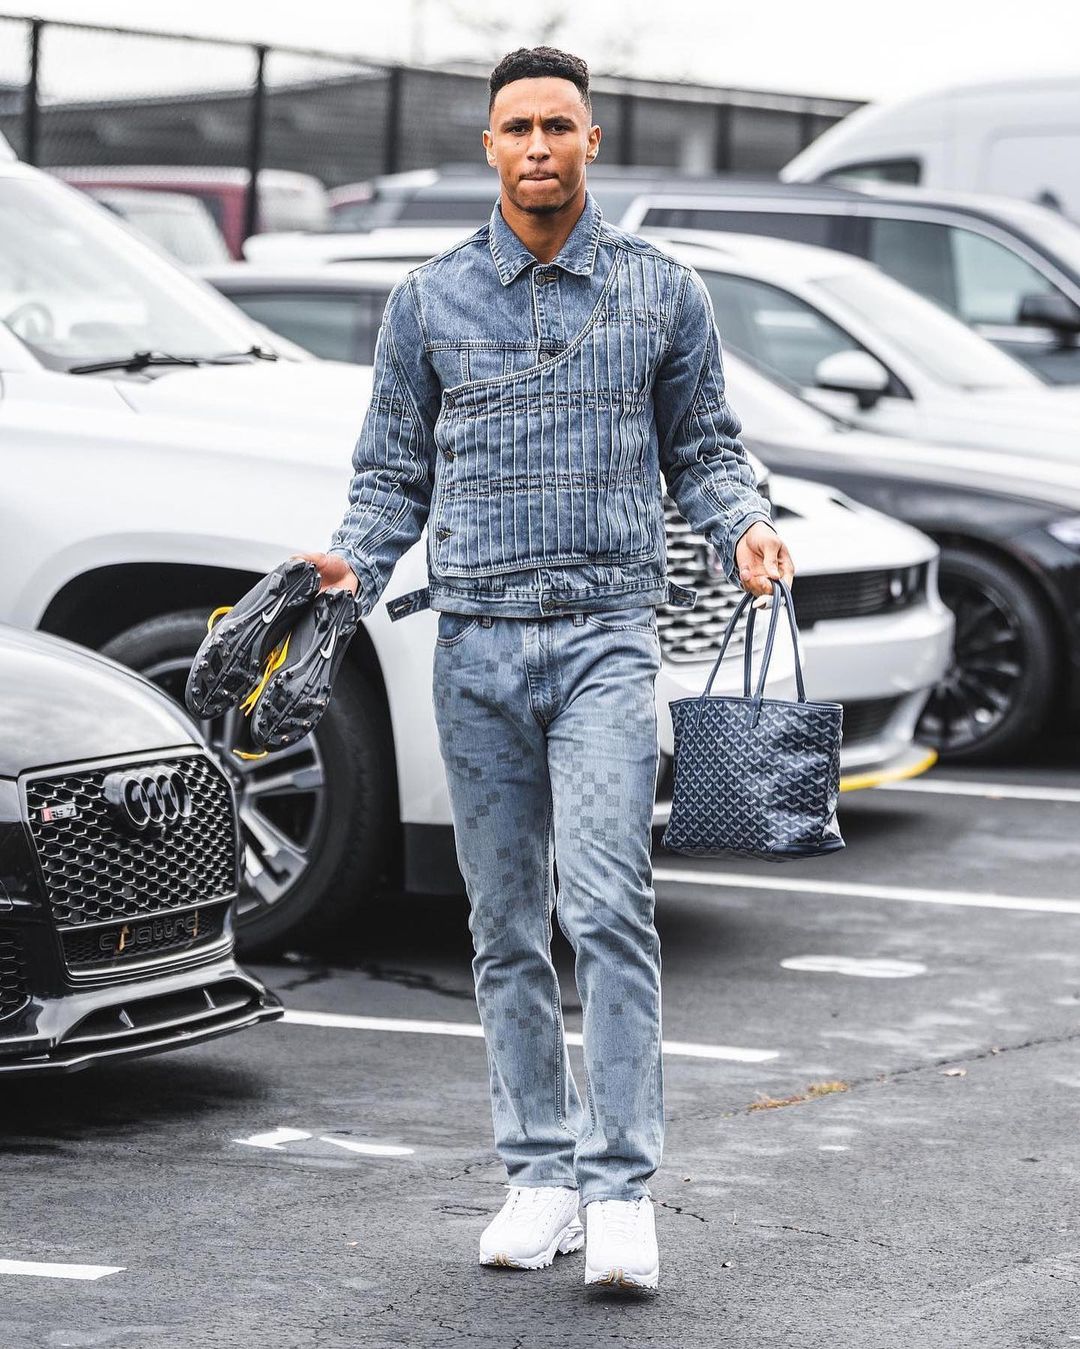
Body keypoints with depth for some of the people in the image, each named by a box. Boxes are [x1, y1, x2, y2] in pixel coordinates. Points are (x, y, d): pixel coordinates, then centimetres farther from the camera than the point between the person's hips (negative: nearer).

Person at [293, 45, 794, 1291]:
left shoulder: (662, 293, 7)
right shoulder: (429, 301, 9)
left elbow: (704, 447, 12)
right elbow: (393, 470, 12)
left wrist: (743, 531, -7)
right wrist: (357, 563, -5)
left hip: (606, 637, -2)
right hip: (476, 642, 2)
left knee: (607, 906, -15)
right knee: (506, 926, 6)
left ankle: (621, 1189, -14)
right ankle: (539, 1177, 14)